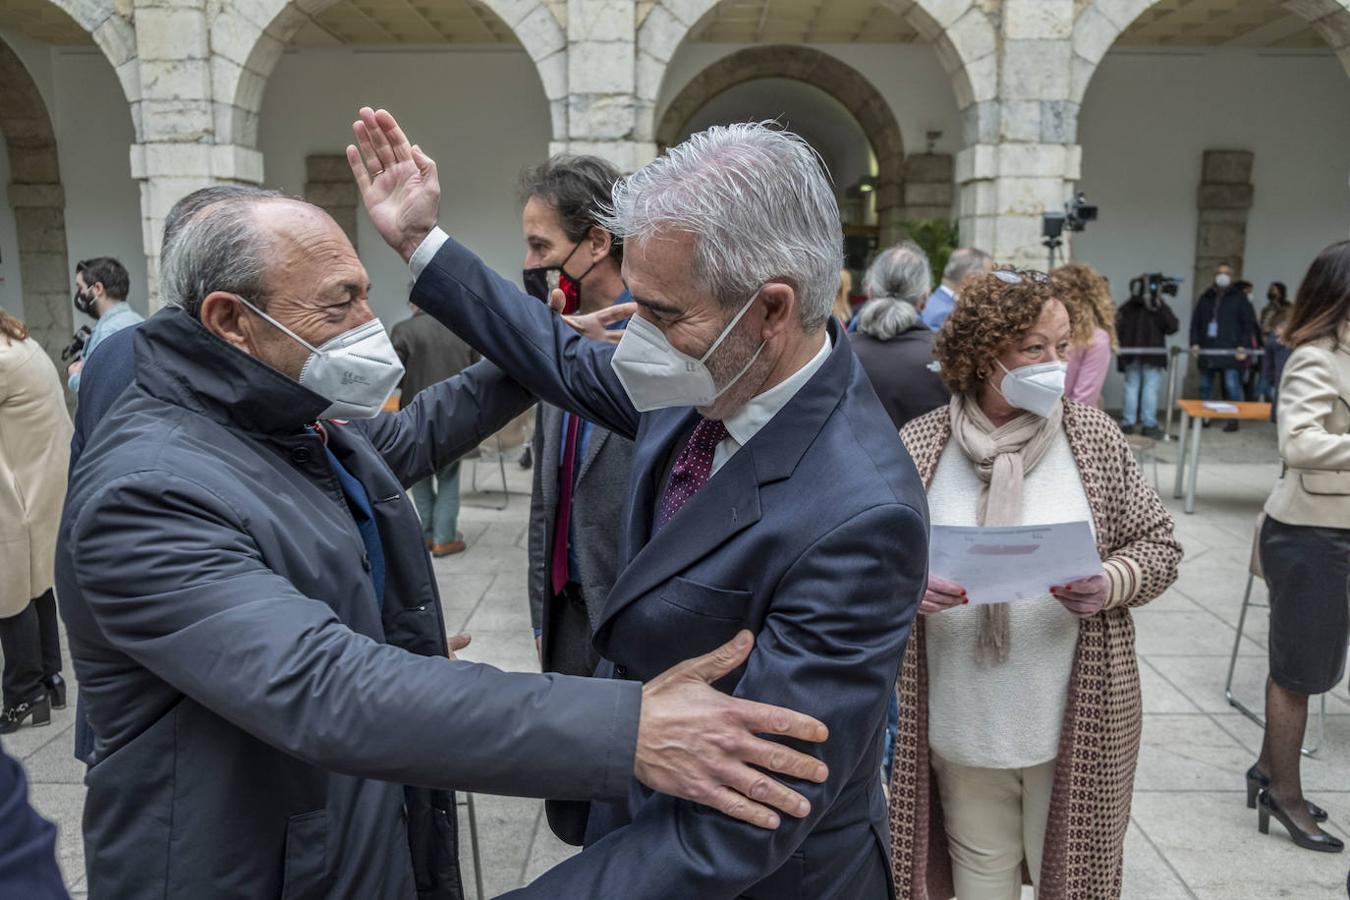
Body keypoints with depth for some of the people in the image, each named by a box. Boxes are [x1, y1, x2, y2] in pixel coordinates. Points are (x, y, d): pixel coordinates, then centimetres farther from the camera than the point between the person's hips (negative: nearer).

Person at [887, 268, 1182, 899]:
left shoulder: (1095, 436, -4)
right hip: (962, 723, 0)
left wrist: (1110, 584, -17)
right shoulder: (919, 443, -7)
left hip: (1075, 724, 0)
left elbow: (1158, 545, 2)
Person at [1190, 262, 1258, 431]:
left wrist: (1244, 346, -9)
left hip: (1230, 352, -4)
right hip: (1207, 350, 4)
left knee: (1232, 387, -5)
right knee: (1205, 387, 9)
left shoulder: (1239, 298, 4)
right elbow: (1195, 322, 14)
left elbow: (1249, 323, 0)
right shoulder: (1206, 298, 14)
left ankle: (1233, 419, 0)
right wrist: (1195, 343, 2)